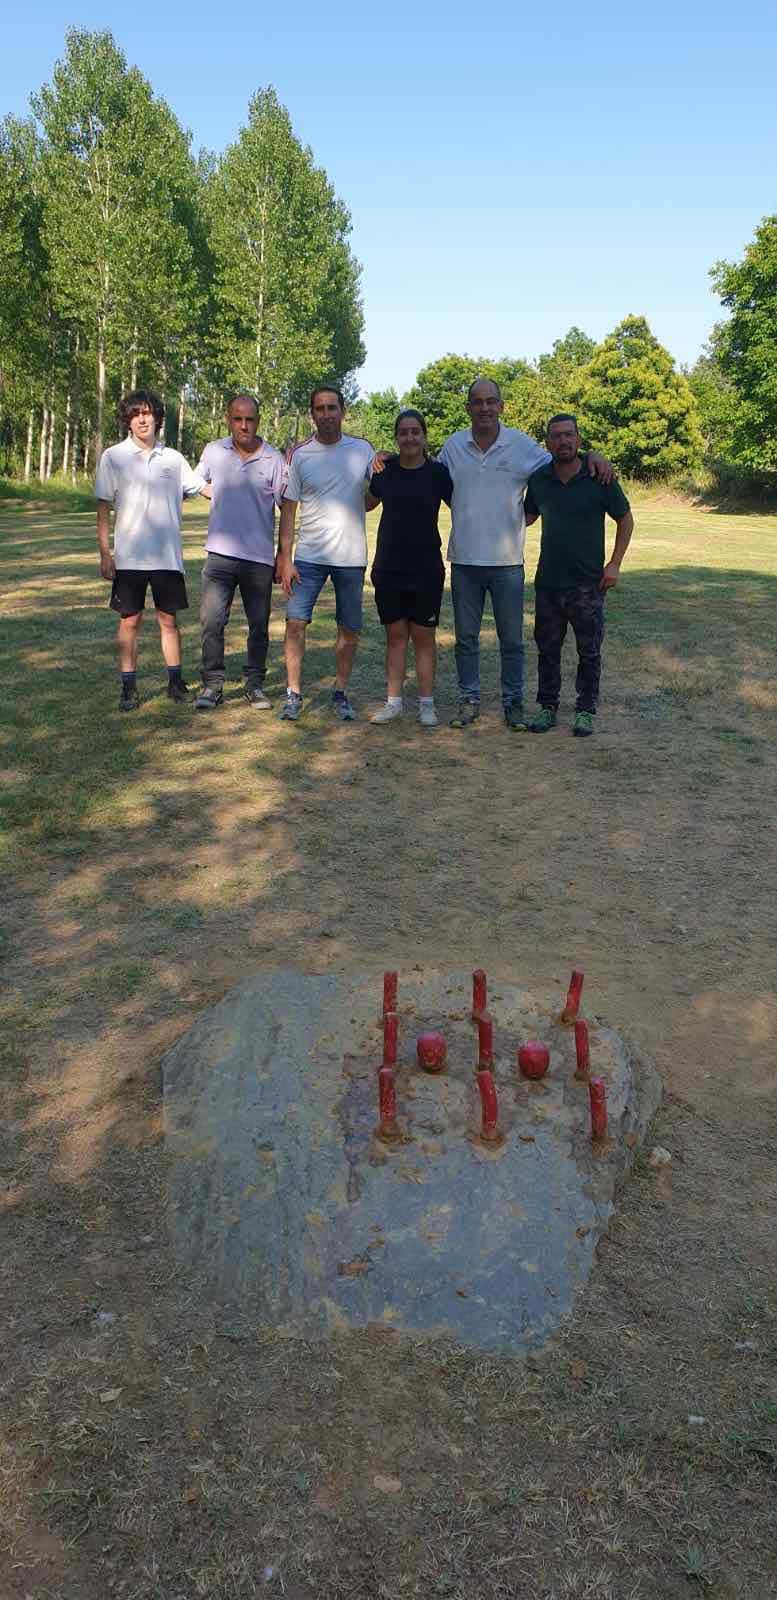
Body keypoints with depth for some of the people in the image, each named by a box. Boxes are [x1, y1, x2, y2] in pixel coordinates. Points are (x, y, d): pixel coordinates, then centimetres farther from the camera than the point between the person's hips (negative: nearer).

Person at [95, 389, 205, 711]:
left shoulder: (173, 458, 7)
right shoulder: (113, 456, 1)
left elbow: (204, 488, 11)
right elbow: (103, 509, 0)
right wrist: (105, 554, -6)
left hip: (167, 555, 2)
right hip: (129, 556, -2)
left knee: (169, 619, 8)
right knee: (130, 621, 3)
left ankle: (175, 682, 19)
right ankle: (129, 688, 10)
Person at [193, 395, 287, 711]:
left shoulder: (273, 459, -2)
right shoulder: (213, 452, 4)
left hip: (260, 557, 0)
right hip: (220, 554, 1)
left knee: (259, 625, 8)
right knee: (211, 622, -4)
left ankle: (255, 684, 21)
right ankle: (212, 684, 7)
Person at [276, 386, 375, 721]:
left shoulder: (363, 451, 4)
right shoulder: (300, 455, 2)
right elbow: (288, 509, 2)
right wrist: (285, 558, -4)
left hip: (351, 556, 1)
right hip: (309, 555, -1)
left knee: (349, 629, 7)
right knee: (295, 623, -7)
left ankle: (340, 694, 20)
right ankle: (294, 694, 3)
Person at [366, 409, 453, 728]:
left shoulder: (438, 472, -3)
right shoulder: (385, 469, 4)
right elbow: (367, 503, 21)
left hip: (426, 569, -2)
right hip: (388, 568, 2)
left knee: (423, 636, 3)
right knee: (395, 635, 8)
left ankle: (426, 703, 12)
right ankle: (393, 701, 15)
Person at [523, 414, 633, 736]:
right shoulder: (538, 479, 2)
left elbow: (625, 519, 1)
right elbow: (527, 516, 19)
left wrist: (614, 564, -6)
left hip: (588, 584, -3)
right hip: (548, 582, 3)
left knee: (589, 651, 5)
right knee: (547, 648, 11)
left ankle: (586, 710, 18)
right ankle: (548, 707, 23)